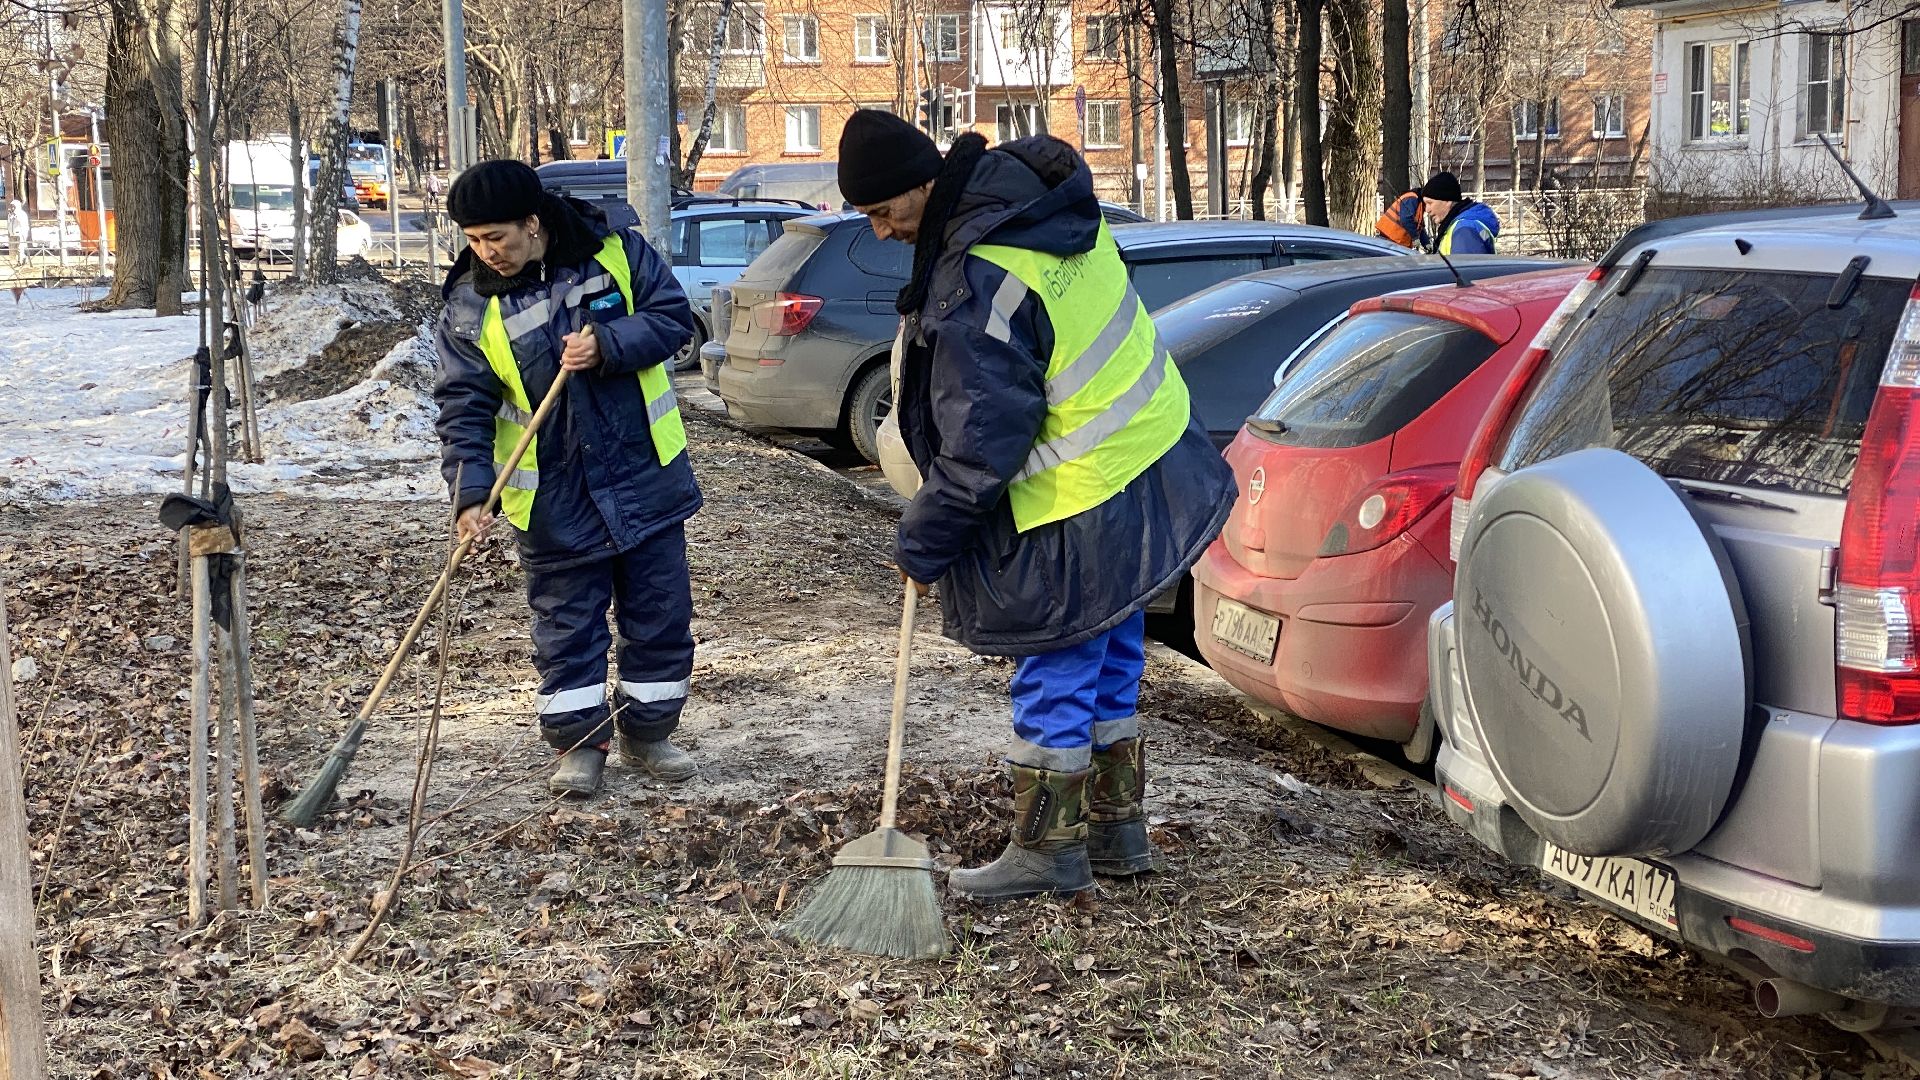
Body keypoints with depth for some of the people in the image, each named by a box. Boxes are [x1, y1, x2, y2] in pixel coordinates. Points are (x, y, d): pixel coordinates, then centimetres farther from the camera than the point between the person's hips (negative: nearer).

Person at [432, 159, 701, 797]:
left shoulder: (616, 252, -6)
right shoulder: (470, 306, -7)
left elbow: (674, 319, -4)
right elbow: (464, 409, -8)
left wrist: (609, 344, -21)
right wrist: (471, 492, -20)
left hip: (647, 479, 1)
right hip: (553, 499, -1)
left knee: (661, 616, 9)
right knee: (567, 625, 6)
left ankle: (648, 732, 26)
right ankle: (579, 743, 22)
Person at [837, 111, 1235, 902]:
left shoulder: (979, 284, -26)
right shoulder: (1042, 201, 3)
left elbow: (980, 442, -21)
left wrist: (923, 541, -8)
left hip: (1082, 508, -10)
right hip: (1147, 466, 10)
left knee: (1054, 680, 3)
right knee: (1110, 667, 19)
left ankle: (1048, 850, 15)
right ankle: (1118, 829, 31)